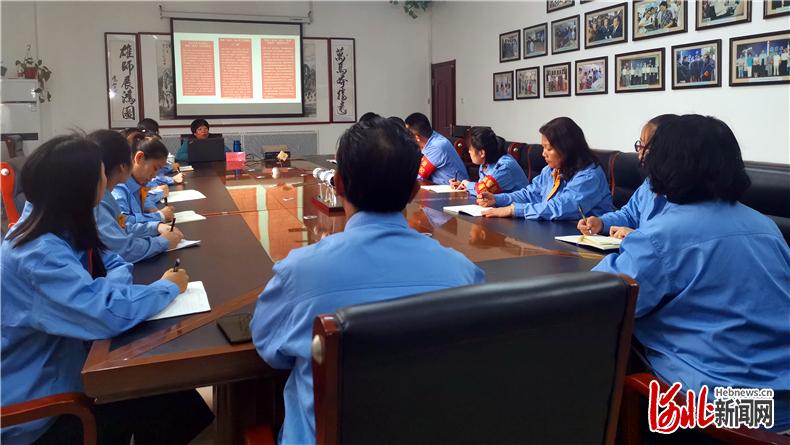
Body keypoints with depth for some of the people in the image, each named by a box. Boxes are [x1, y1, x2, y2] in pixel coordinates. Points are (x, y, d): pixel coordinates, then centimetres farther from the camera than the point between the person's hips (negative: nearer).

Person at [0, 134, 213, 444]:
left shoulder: (61, 229, -1)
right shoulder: (38, 255, -30)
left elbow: (114, 263, 7)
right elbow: (107, 314, -39)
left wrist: (109, 288, -18)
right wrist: (167, 287, -21)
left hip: (61, 371, 8)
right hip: (35, 413, -8)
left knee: (172, 391, 2)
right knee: (170, 408, -6)